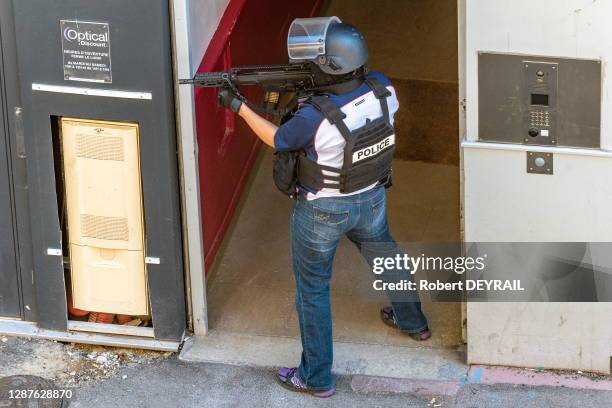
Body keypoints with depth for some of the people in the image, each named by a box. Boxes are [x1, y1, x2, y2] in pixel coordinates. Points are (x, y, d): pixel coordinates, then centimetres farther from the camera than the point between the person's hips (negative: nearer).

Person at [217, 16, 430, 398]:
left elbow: (276, 139, -15)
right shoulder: (382, 88, -19)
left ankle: (317, 377, 22)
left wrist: (238, 106, -4)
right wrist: (312, 93, -7)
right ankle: (412, 321, 56)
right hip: (371, 201, 6)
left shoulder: (315, 117, -35)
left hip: (323, 212, -5)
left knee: (312, 290, 12)